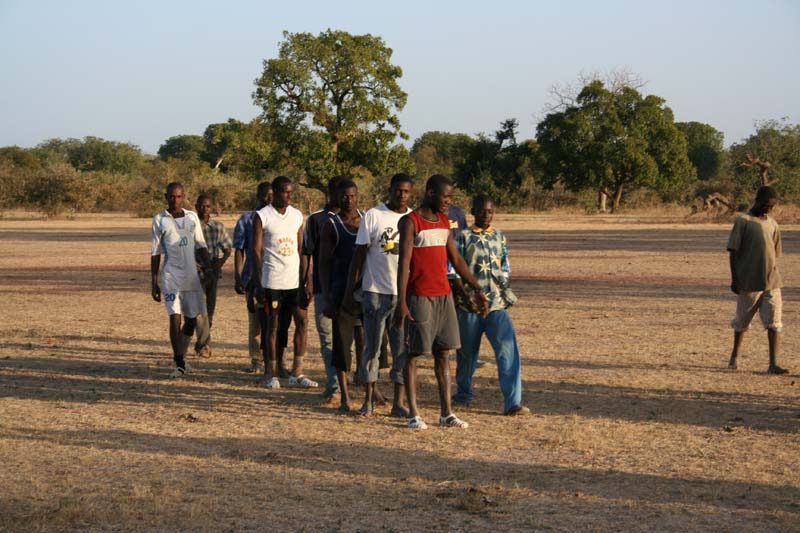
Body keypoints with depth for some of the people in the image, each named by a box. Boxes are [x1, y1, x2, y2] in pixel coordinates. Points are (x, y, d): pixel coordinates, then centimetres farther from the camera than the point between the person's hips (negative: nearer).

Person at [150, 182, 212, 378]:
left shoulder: (192, 217, 9)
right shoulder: (159, 220, 1)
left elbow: (200, 245, 14)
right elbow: (155, 252, 3)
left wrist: (208, 267, -1)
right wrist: (154, 283, 0)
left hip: (191, 276, 3)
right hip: (171, 276, -3)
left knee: (193, 318, 6)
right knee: (175, 318, -9)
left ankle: (180, 355, 26)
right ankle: (180, 364, -4)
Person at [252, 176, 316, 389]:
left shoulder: (297, 215, 10)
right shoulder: (262, 216, -4)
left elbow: (301, 250, 12)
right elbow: (256, 251, -5)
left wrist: (305, 280, 5)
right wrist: (258, 284, -11)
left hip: (295, 280, 4)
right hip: (272, 281, -4)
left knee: (302, 322, 1)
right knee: (272, 325, 1)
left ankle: (297, 373, 8)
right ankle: (270, 374, 10)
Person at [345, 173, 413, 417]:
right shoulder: (373, 216, 0)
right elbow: (359, 253, 0)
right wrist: (350, 290, -3)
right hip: (375, 291, -2)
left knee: (403, 349, 3)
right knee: (372, 347, 3)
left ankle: (399, 402, 8)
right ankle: (369, 400, 11)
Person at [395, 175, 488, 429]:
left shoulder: (444, 222, 13)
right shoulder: (410, 222, -9)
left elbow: (456, 259, 18)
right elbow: (404, 263, -14)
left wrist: (477, 290, 16)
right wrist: (401, 303, -20)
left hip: (443, 296, 7)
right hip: (419, 297, -7)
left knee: (443, 354, 7)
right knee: (413, 354, 0)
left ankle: (447, 413, 10)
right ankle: (413, 414, 4)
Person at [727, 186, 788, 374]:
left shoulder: (772, 224, 12)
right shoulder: (743, 221, -4)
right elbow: (733, 251, -6)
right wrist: (734, 279, -11)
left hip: (771, 281, 4)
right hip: (748, 282, -4)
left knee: (774, 323, -6)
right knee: (742, 321, 10)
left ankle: (773, 364, -9)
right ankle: (735, 355, 31)